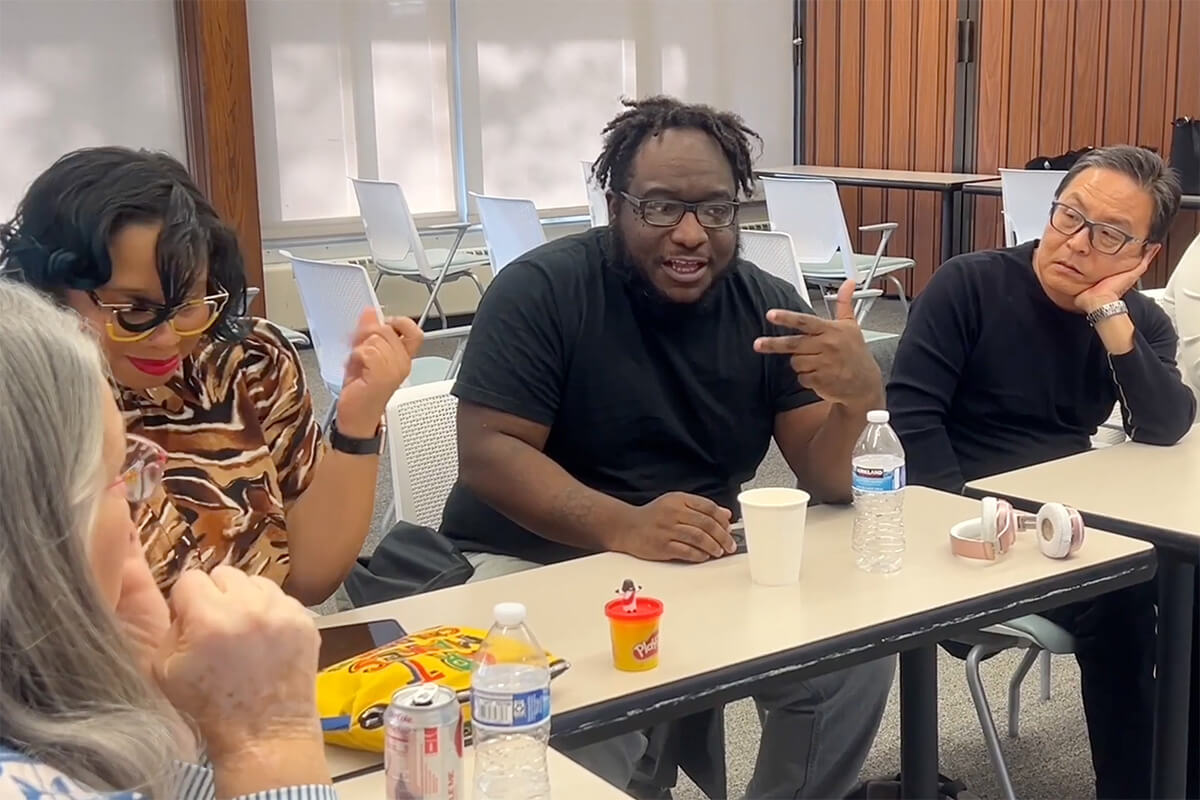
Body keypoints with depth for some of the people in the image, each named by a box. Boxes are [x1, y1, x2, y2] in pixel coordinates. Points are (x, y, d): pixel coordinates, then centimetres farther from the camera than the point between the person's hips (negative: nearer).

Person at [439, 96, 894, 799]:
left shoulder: (767, 306, 0)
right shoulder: (541, 289, -12)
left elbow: (829, 481, -5)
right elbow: (488, 452, -18)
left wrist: (861, 396, -28)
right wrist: (623, 526, -34)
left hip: (710, 560, 5)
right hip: (534, 561, -4)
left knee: (855, 649, -12)